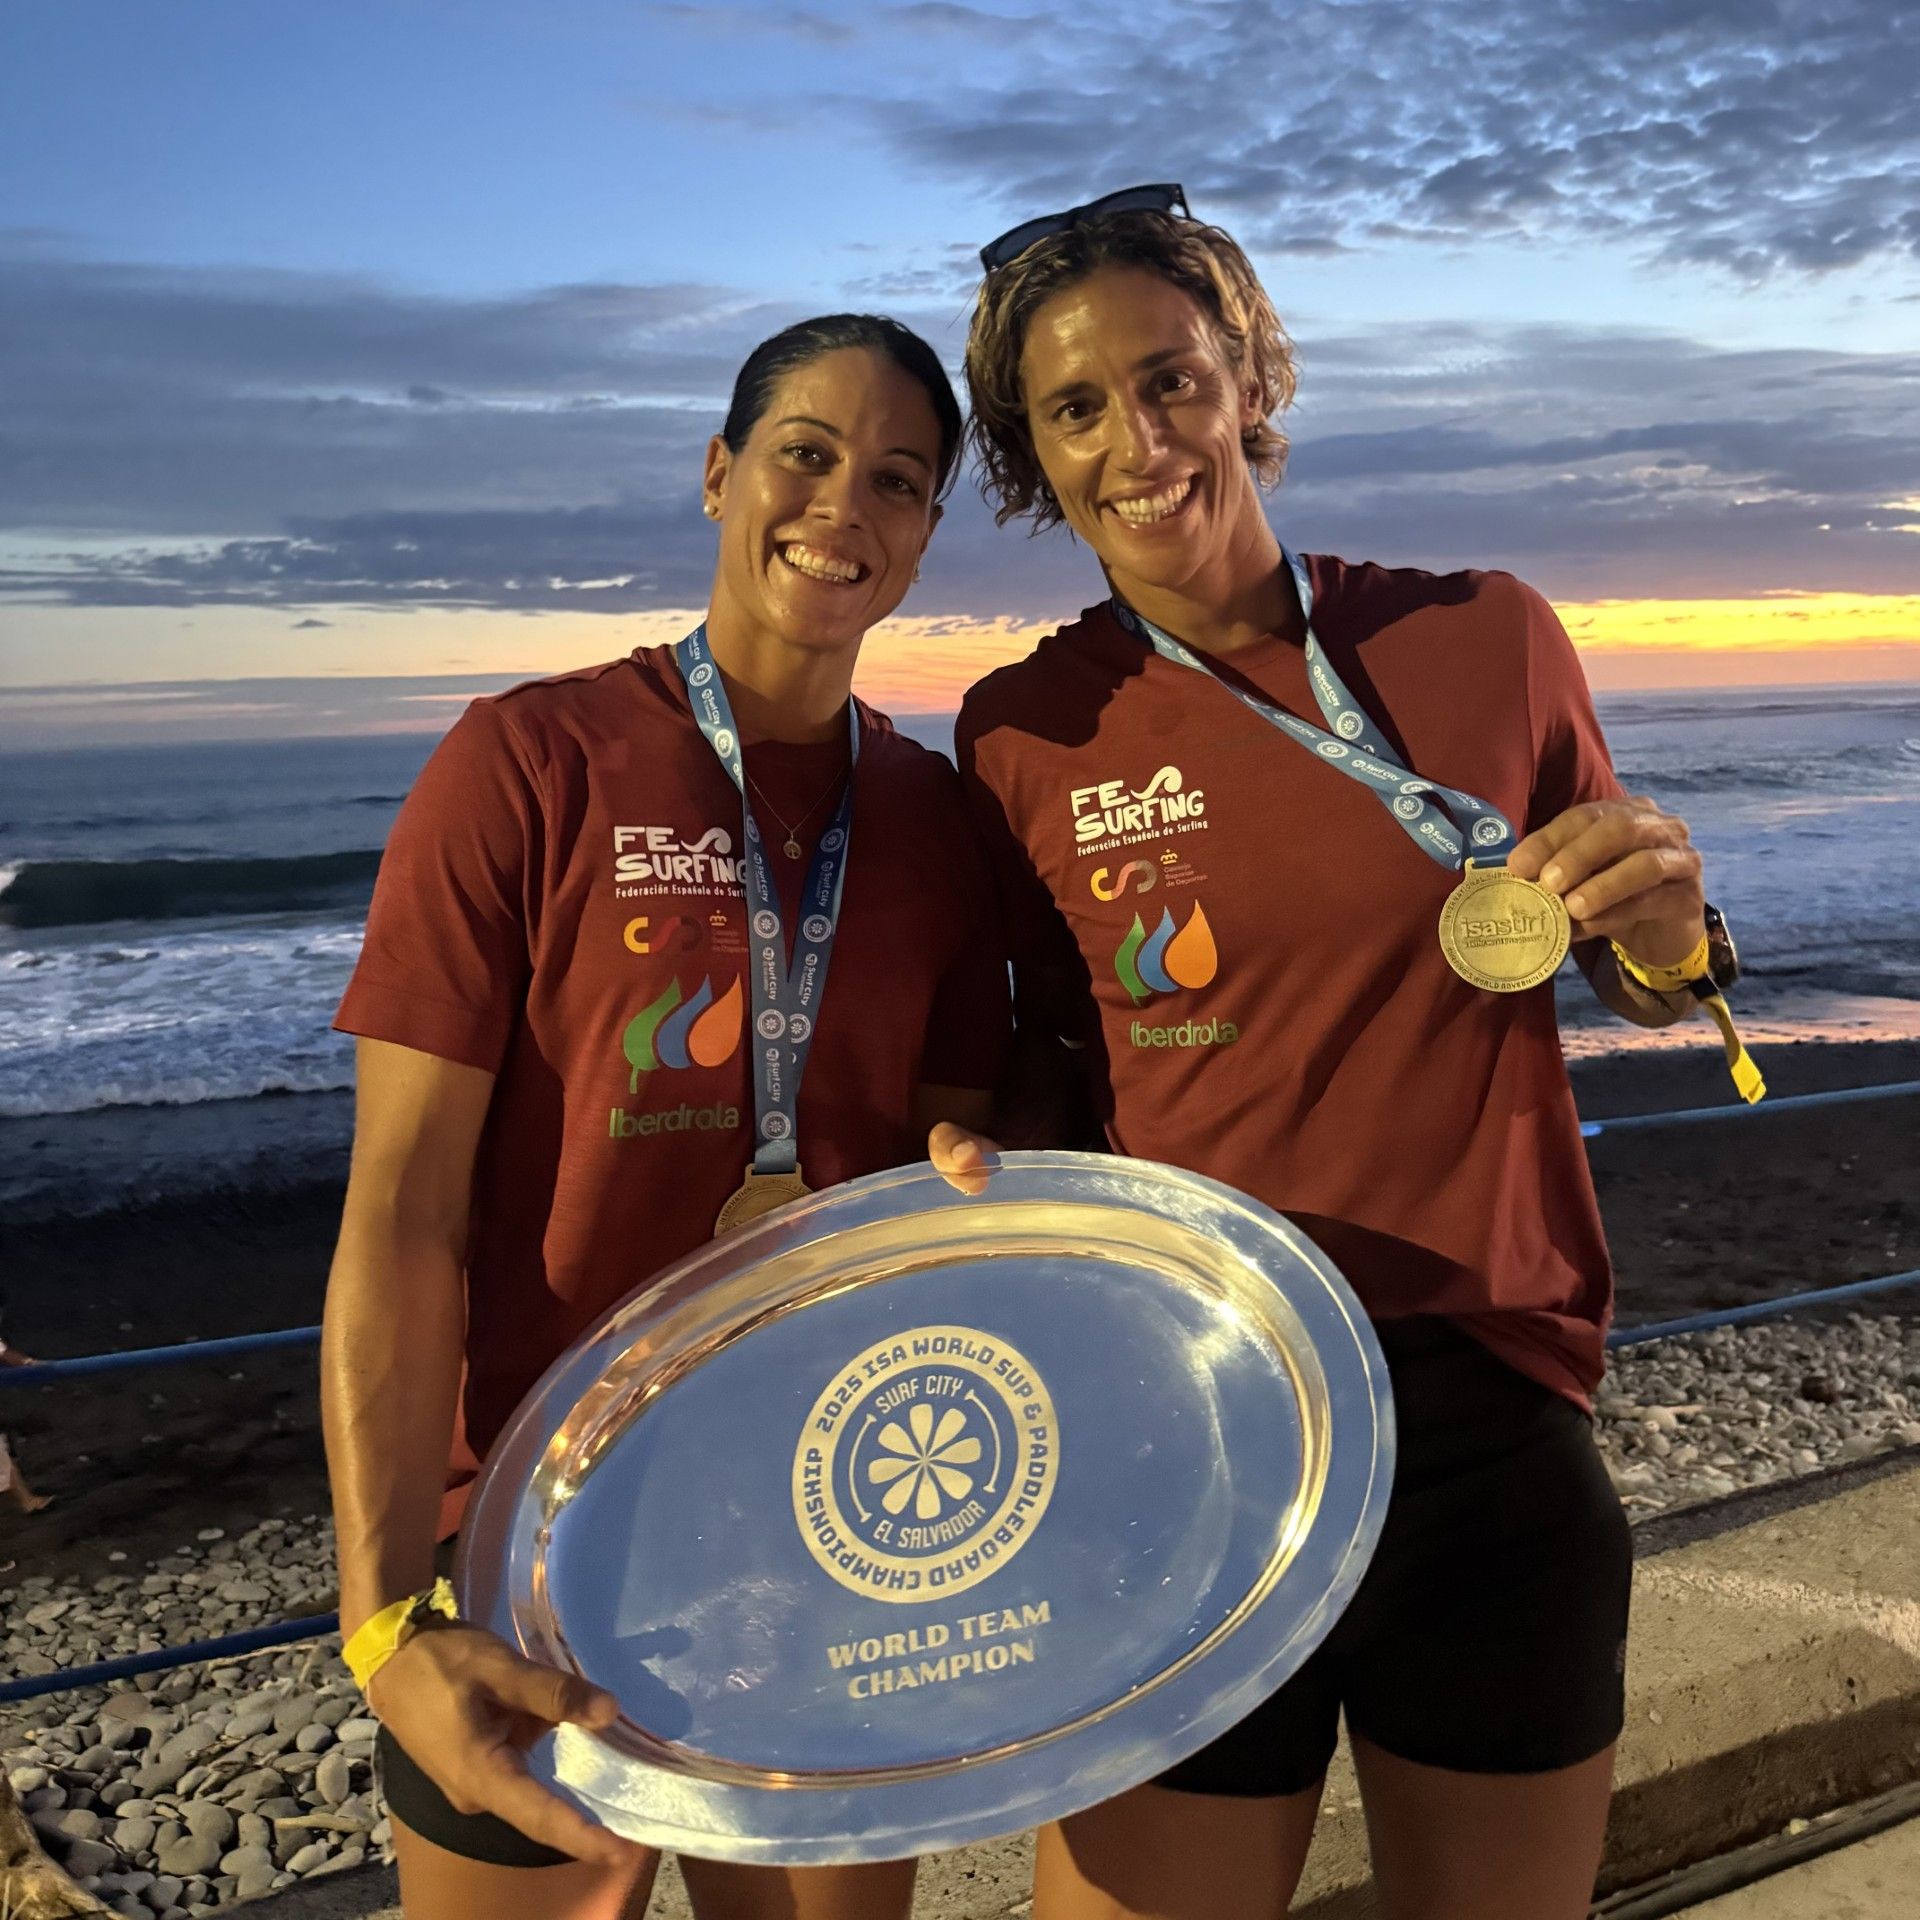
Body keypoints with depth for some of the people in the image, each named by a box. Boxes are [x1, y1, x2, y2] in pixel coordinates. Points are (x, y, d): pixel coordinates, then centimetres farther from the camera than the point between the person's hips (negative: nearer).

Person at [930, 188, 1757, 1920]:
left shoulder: (1489, 639, -2)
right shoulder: (1024, 736, -3)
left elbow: (1647, 989, 11)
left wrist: (1663, 926, -11)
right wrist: (989, 1151, -10)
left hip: (1496, 1416, 2)